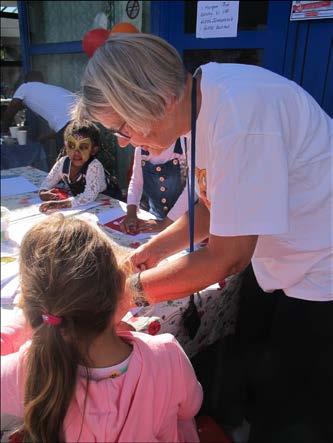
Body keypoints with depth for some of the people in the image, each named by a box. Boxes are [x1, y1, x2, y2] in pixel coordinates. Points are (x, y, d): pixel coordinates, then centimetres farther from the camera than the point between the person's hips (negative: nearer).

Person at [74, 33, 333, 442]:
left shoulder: (238, 113, -30)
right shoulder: (200, 103, -2)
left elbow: (227, 257, -25)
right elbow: (214, 207, 9)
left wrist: (135, 287, -13)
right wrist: (154, 249, 1)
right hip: (290, 269, 8)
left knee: (284, 410, 12)